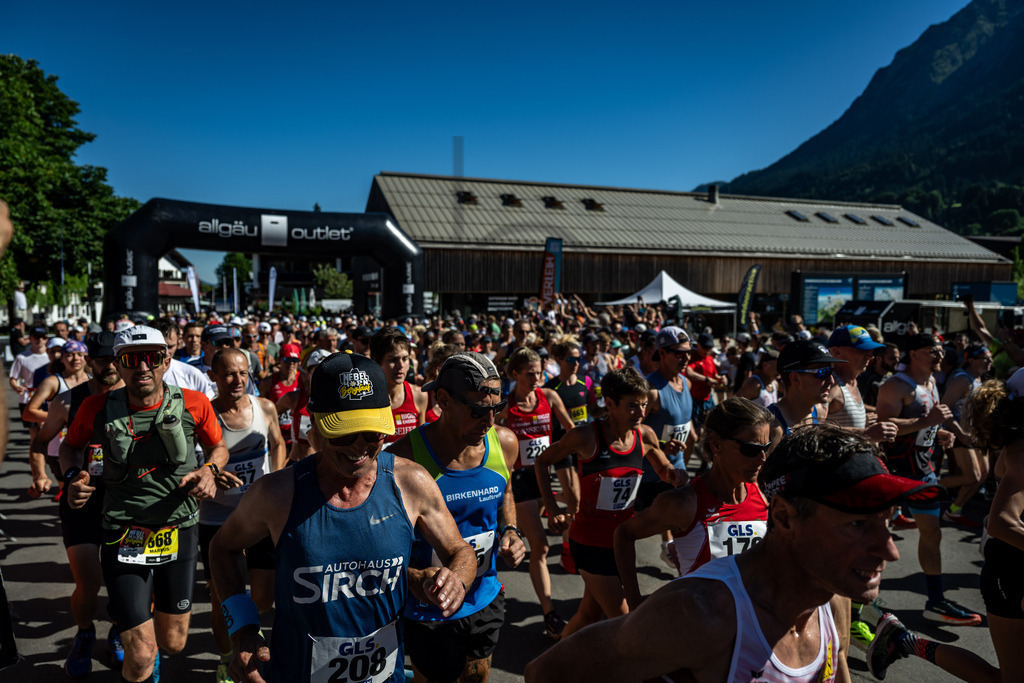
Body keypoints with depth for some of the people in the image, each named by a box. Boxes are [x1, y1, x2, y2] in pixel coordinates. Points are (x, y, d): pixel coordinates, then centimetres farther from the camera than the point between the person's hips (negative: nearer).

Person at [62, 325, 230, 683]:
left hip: (179, 534, 1)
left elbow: (218, 446, 8)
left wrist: (209, 469, -12)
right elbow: (71, 445, 12)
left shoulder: (194, 404, -8)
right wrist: (73, 475, -7)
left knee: (173, 643, 18)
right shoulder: (98, 408, -7)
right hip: (124, 538, -1)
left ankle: (155, 604, 51)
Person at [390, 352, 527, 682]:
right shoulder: (404, 456, -25)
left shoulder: (505, 443, -8)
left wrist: (510, 530, -3)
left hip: (485, 601, 5)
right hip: (429, 611, -5)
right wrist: (415, 578, -32)